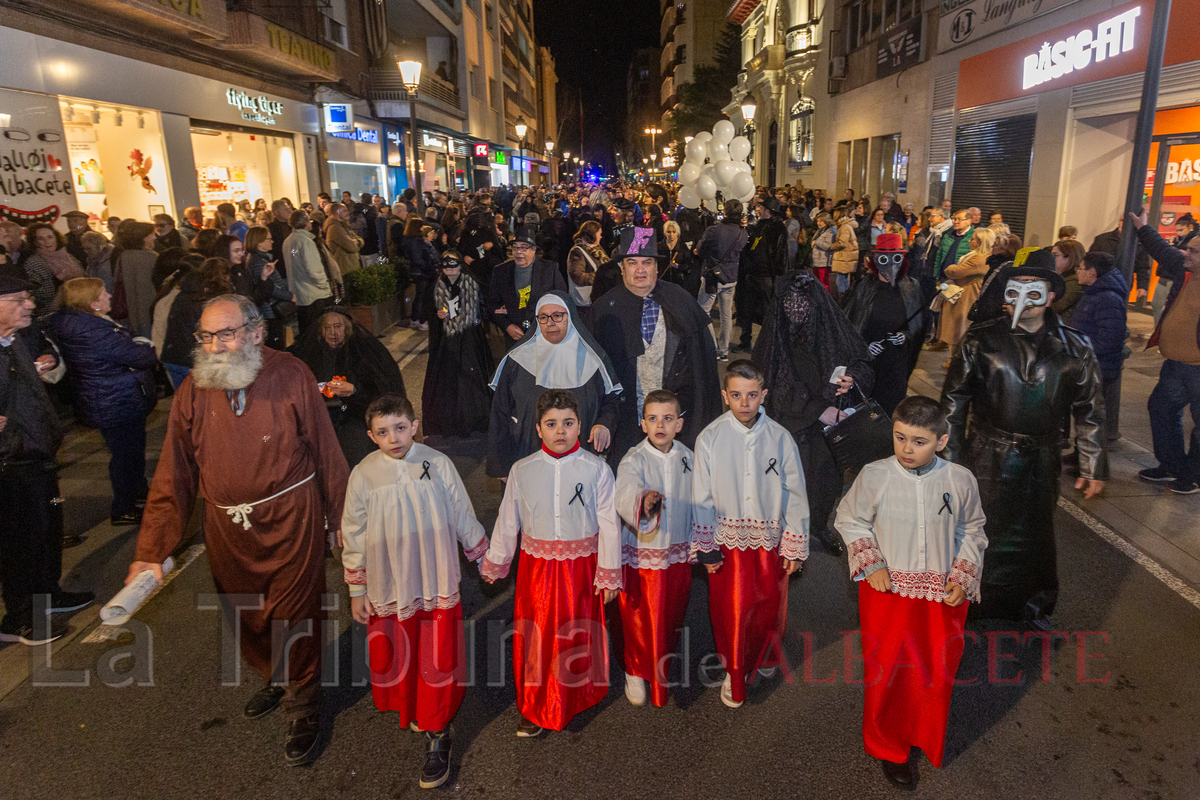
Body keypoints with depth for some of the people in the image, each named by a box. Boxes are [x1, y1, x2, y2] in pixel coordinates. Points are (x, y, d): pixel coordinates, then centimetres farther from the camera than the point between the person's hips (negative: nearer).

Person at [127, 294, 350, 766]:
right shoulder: (192, 392, -3)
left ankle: (302, 707, 33)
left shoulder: (290, 376, -12)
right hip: (227, 528, 4)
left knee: (292, 616, 7)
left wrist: (345, 518, -2)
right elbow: (173, 476, -1)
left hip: (290, 519, -4)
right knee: (246, 618, 21)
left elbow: (326, 452, -7)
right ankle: (274, 678, 52)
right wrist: (151, 550, -4)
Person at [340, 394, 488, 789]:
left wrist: (485, 557, 10)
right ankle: (411, 711, 43)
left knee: (438, 661, 3)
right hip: (389, 586, 1)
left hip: (437, 583, -1)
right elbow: (354, 535, 1)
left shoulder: (438, 464, -9)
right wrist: (357, 589, 4)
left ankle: (436, 735, 20)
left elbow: (462, 516, 2)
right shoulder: (363, 475, -7)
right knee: (394, 658, 15)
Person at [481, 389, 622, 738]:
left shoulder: (597, 469, -8)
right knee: (536, 636, 7)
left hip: (581, 565, -1)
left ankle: (576, 698, 37)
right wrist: (493, 565, 14)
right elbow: (507, 522, 7)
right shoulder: (522, 470, -3)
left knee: (578, 634, 11)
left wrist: (609, 575, -3)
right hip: (537, 565, 1)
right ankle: (536, 709, 27)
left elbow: (609, 524, -4)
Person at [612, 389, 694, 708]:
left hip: (678, 555, 4)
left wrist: (695, 545, 16)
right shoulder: (633, 461, -17)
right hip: (640, 554, -4)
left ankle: (663, 669, 44)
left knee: (671, 618, 18)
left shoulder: (688, 458, -1)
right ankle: (635, 672, 35)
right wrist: (644, 501, -59)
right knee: (637, 619, 9)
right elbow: (625, 496, -37)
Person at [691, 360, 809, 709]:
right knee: (730, 611, 6)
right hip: (727, 541, -1)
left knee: (770, 605, 17)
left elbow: (795, 495, -2)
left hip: (770, 540, 1)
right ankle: (734, 673, 31)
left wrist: (795, 547, 1)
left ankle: (764, 656, 48)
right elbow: (702, 498, -4)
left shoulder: (780, 438, -10)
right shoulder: (709, 438, -11)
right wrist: (705, 548, -1)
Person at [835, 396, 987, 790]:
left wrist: (963, 579, -2)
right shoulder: (874, 476, -14)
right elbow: (850, 519, 1)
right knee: (888, 673, 9)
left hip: (943, 597, 2)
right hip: (888, 593, -1)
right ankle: (889, 749, 36)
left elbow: (971, 532, 7)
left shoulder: (960, 480, -9)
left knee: (938, 672, 18)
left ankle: (930, 736, 49)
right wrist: (872, 565, -8)